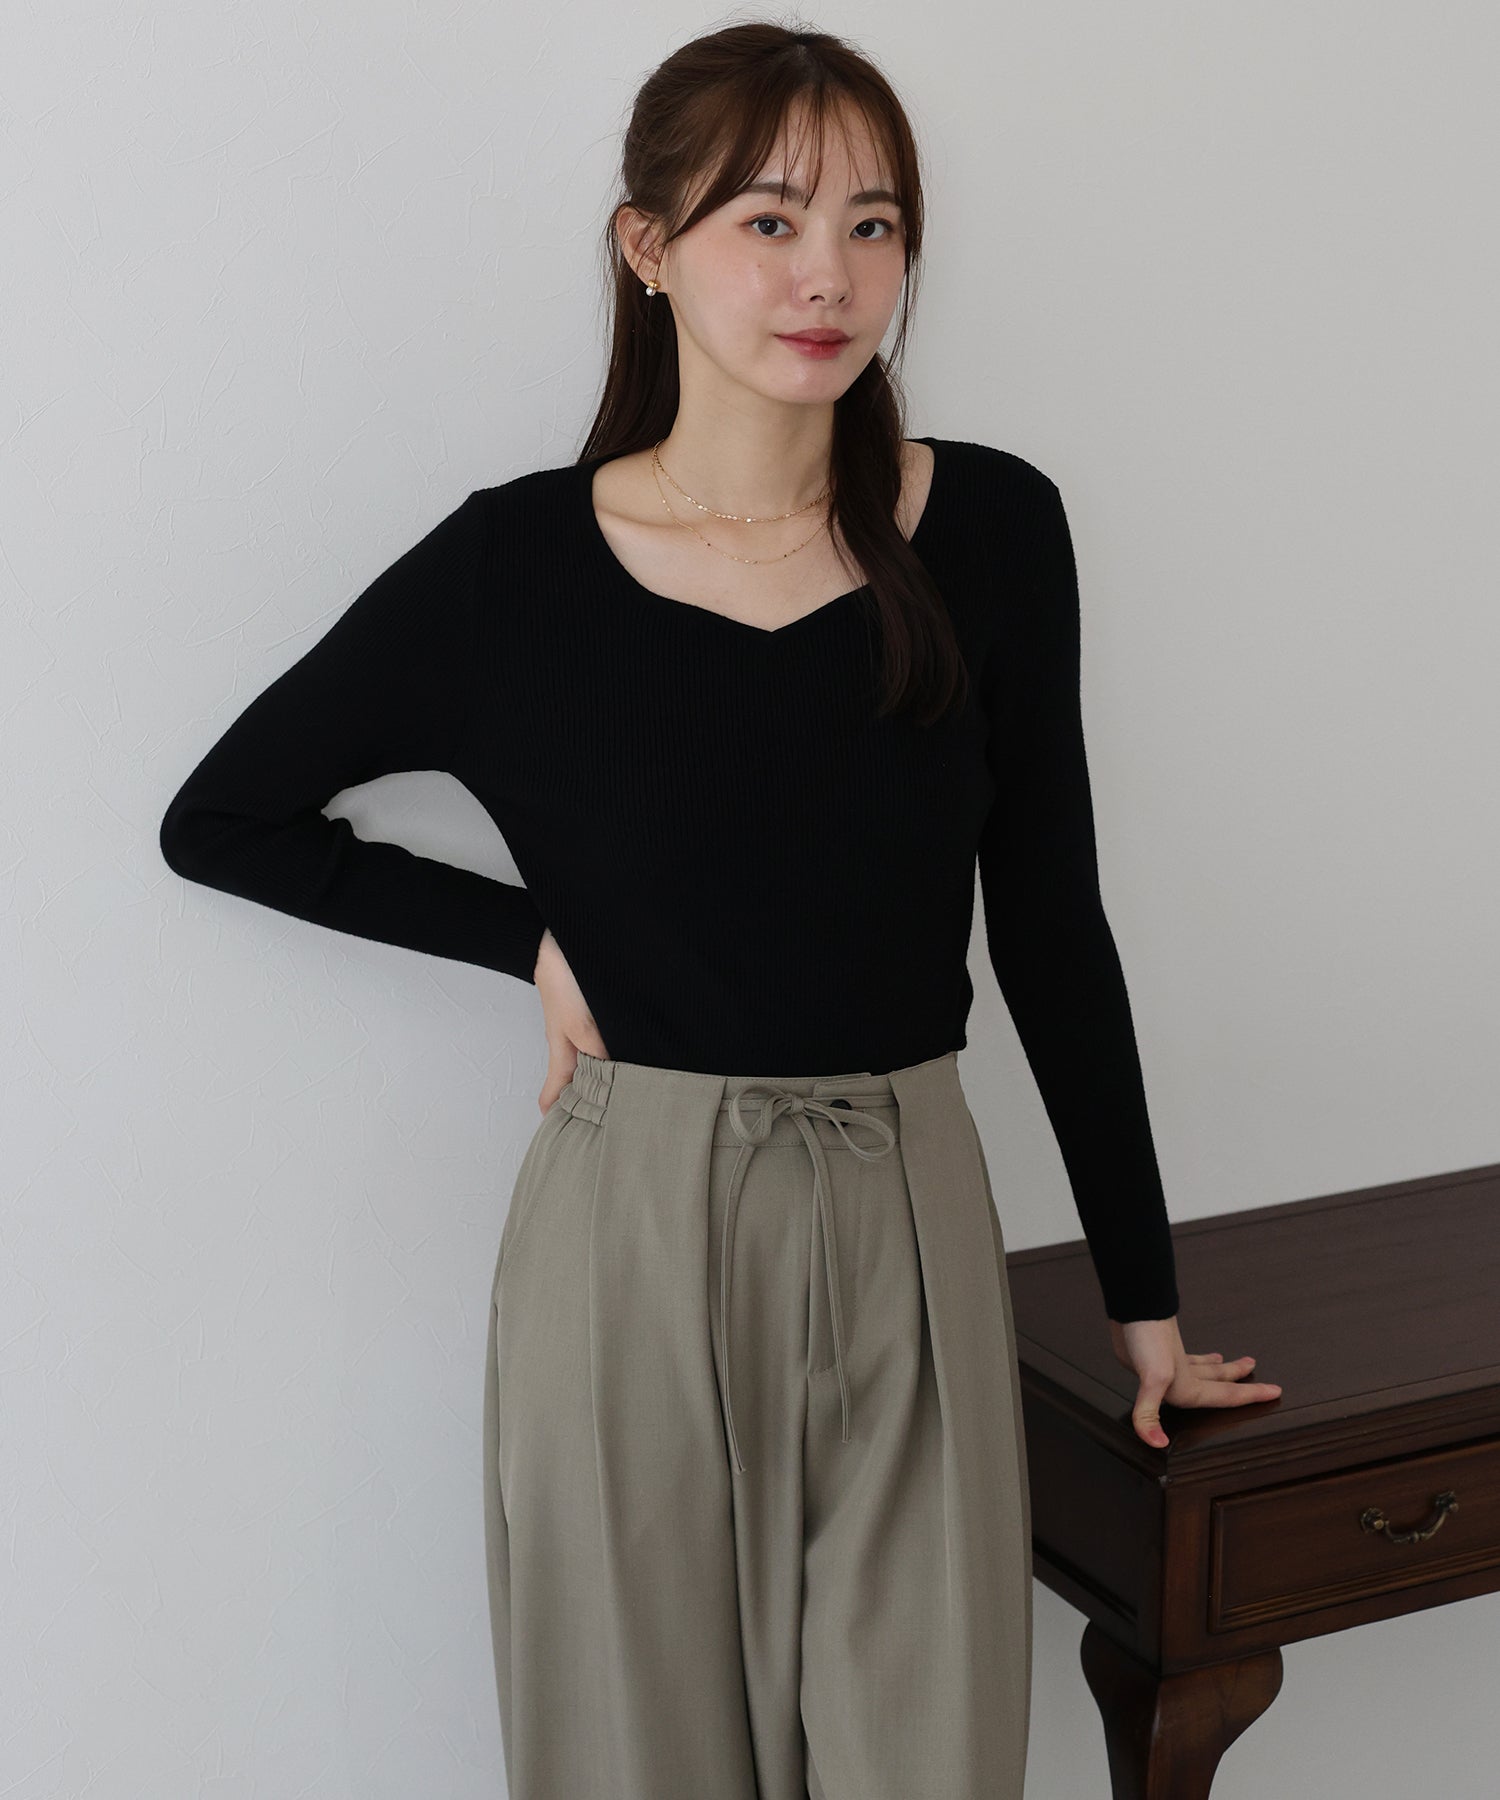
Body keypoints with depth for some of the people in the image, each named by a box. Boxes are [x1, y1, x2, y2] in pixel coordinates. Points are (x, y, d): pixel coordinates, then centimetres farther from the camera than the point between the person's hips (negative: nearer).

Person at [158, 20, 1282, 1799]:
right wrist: (530, 933, -4)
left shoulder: (990, 531, -2)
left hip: (909, 1227, 2)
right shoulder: (512, 568, -7)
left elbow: (1050, 925, 5)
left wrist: (1141, 1291, 9)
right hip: (636, 1233, -1)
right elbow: (221, 821, 5)